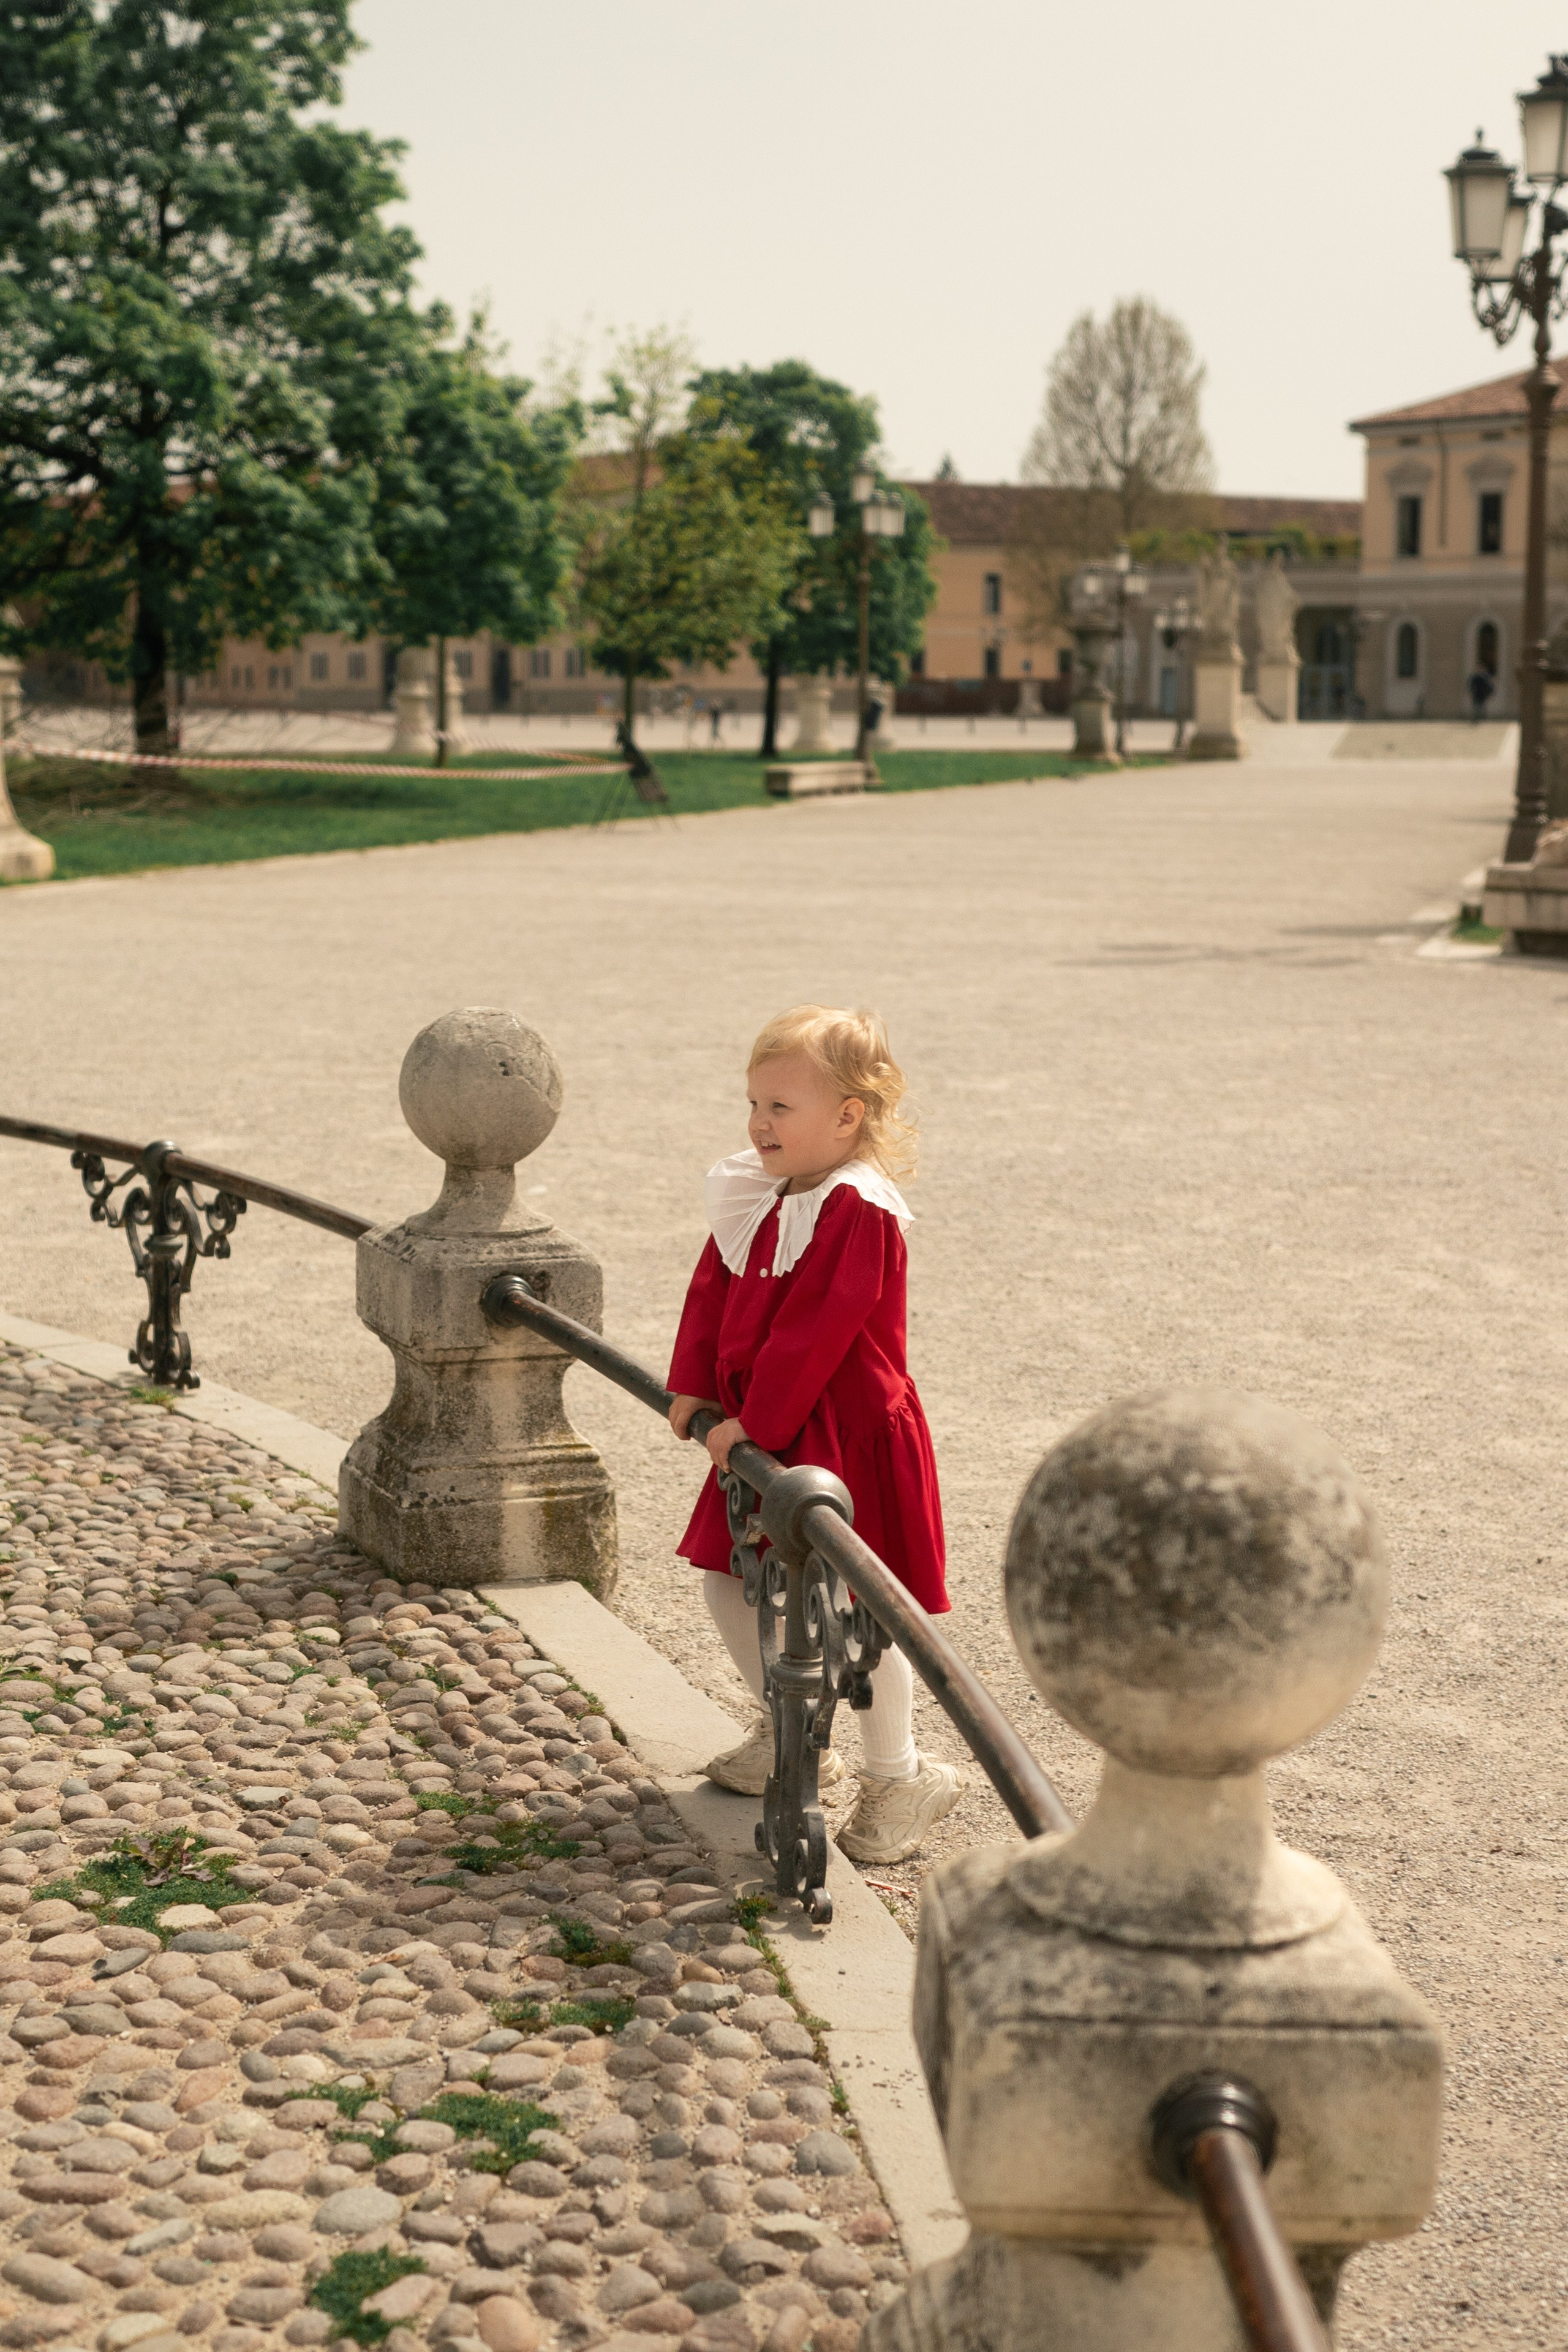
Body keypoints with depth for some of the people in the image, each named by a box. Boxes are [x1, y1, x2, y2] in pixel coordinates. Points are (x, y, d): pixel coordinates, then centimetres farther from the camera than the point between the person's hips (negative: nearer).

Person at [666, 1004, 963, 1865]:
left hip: (850, 1438, -9)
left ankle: (900, 1777, 12)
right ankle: (788, 1733, 34)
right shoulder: (755, 1197, 6)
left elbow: (812, 1336, -23)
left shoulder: (858, 1213, -21)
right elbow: (714, 1292, 11)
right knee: (727, 1580, 14)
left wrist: (756, 1424, -20)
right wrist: (693, 1387, 0)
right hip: (764, 1430, 9)